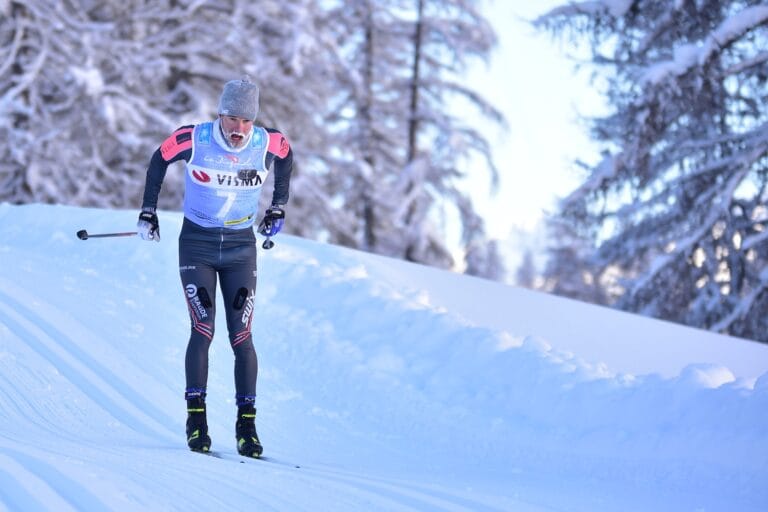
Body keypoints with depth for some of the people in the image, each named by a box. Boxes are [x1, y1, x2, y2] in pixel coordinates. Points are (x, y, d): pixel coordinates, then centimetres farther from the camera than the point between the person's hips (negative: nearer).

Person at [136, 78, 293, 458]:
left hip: (241, 248, 1)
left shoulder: (269, 144, -10)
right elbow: (159, 161, 4)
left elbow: (286, 157, 15)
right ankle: (196, 418, -5)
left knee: (241, 337, -3)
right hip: (197, 244, -1)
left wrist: (278, 208, 20)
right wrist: (148, 212, 10)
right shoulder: (194, 140, -15)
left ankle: (246, 424, 2)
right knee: (202, 329, -13)